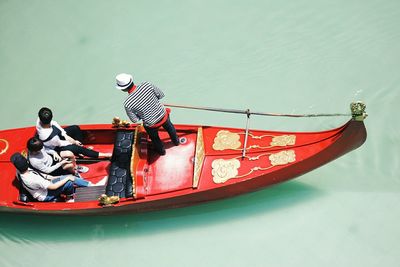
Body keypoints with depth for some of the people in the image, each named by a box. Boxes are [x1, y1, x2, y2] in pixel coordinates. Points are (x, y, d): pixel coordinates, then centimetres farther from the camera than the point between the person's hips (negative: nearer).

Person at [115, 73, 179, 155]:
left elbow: (134, 120, -15)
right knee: (169, 128, 37)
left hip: (151, 124, -2)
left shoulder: (127, 104, -31)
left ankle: (161, 150, 62)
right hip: (163, 115, 2)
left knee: (155, 138, 33)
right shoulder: (146, 85, -26)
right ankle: (176, 141, 66)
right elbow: (161, 95, -10)